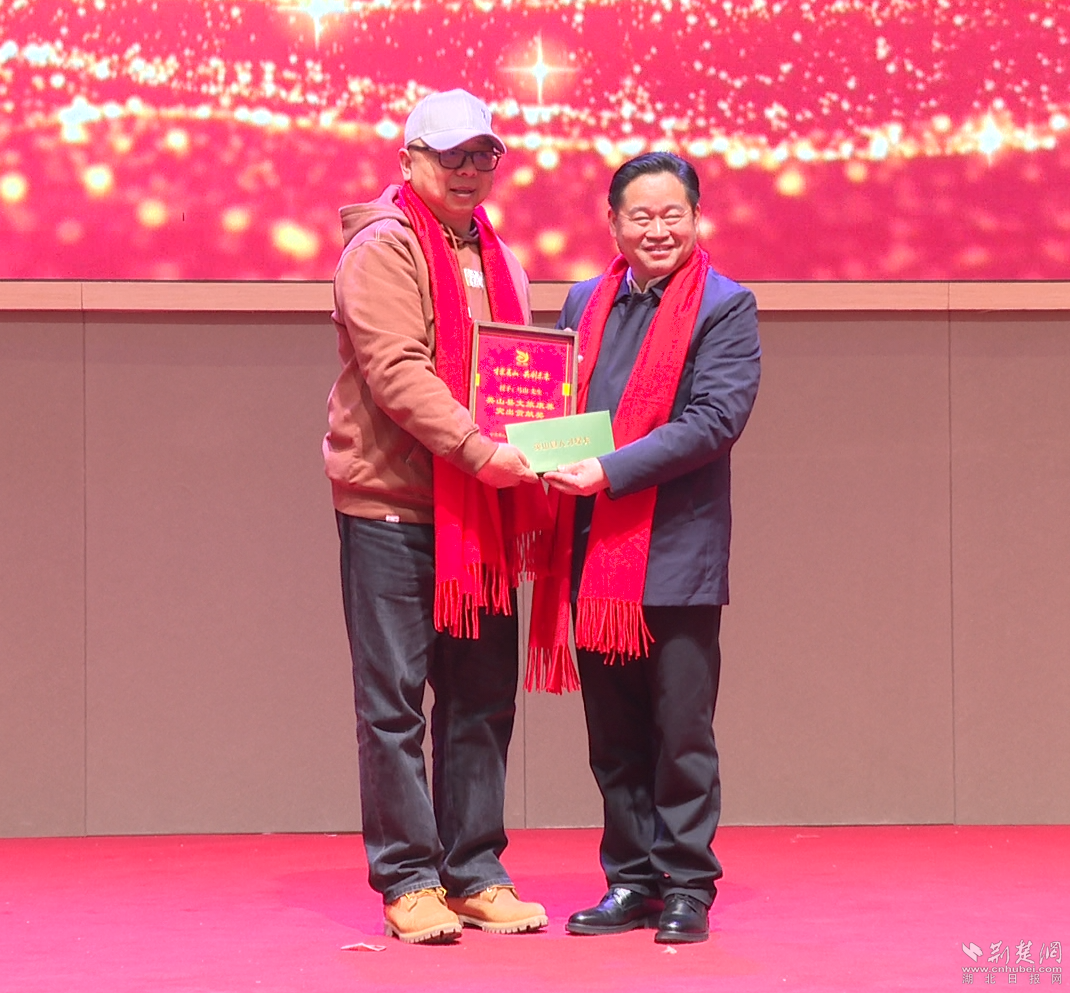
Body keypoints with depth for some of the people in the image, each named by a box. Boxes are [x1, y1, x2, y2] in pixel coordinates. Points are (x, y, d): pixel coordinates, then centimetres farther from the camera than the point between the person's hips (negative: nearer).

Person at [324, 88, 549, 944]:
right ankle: (407, 881, 4)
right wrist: (479, 450, -26)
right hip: (392, 506, -7)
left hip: (483, 511, 7)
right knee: (394, 700, -2)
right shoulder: (384, 247, -7)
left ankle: (475, 873, 16)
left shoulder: (495, 256, 17)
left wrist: (534, 473, 5)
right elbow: (396, 371, -18)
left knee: (482, 698, 9)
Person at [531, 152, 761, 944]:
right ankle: (632, 882, 19)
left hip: (678, 554, -5)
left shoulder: (725, 308, -2)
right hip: (595, 552, 5)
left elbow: (715, 418, -13)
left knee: (683, 734, 1)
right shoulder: (585, 303, 14)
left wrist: (611, 471, -20)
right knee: (614, 737, 10)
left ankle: (687, 887, 9)